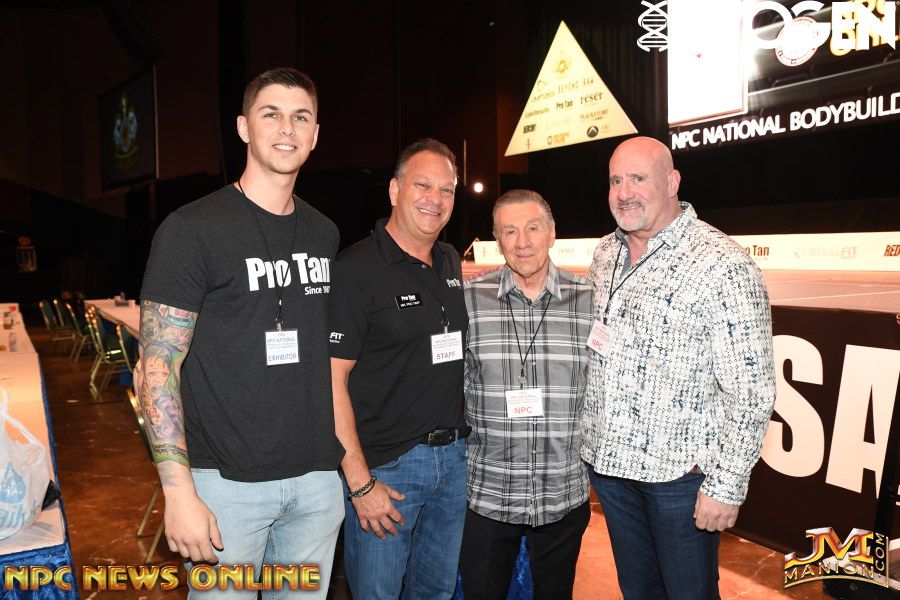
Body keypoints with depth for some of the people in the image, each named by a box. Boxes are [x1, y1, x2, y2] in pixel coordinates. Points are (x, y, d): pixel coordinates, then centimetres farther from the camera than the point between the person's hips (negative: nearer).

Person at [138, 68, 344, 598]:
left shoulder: (324, 233, 8)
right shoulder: (193, 229, -9)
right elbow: (158, 367, -11)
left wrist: (348, 458, 13)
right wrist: (180, 491, -17)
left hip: (318, 478, 5)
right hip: (228, 480, -5)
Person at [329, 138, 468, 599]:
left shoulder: (451, 262, 8)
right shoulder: (357, 268, -14)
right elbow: (331, 378, -17)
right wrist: (360, 482, -18)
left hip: (453, 458, 7)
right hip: (384, 466, -6)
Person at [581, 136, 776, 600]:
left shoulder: (721, 265, -17)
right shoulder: (604, 254, 5)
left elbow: (751, 391, -16)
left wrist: (727, 486, -16)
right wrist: (589, 439, 14)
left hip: (679, 473, -6)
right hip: (607, 459, 6)